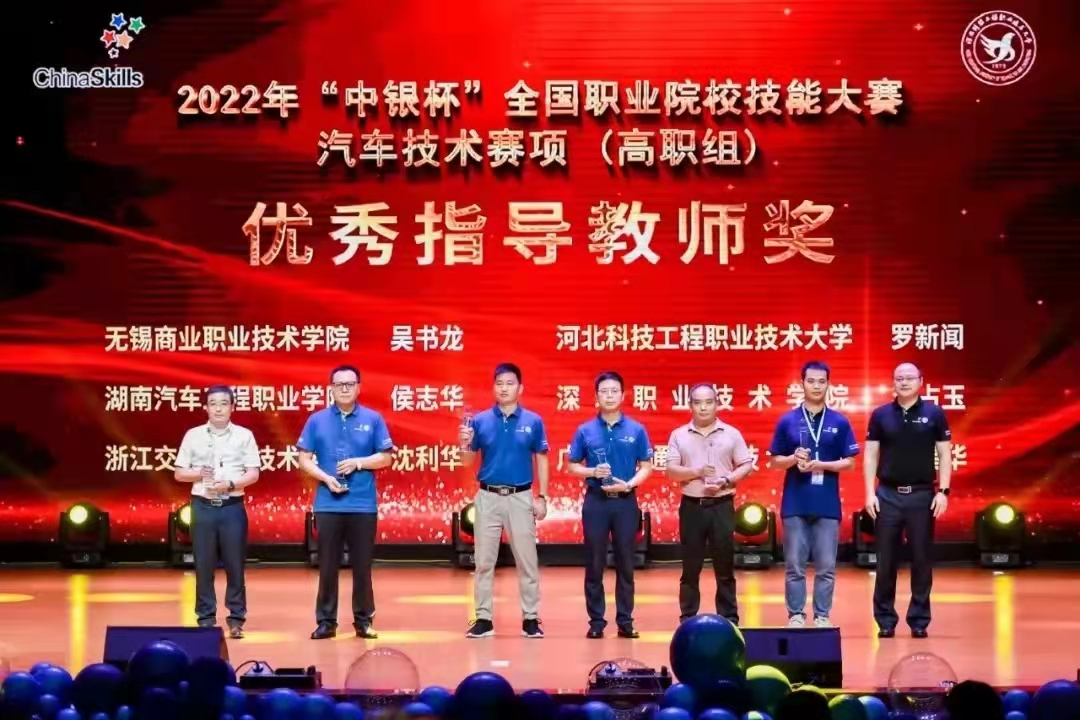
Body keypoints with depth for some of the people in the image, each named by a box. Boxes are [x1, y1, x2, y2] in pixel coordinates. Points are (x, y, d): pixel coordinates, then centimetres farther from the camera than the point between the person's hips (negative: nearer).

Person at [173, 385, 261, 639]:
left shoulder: (244, 435, 4)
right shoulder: (193, 435, 6)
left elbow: (253, 474, 0)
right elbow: (179, 473, 8)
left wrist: (230, 484, -15)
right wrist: (198, 474, -12)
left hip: (232, 506, -1)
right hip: (203, 506, 1)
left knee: (234, 564, 0)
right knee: (203, 564, 2)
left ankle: (236, 619, 7)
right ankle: (206, 618, 10)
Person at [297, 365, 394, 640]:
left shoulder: (373, 420, 3)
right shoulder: (317, 420, 4)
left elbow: (386, 457, 4)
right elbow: (304, 459, 3)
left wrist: (358, 463, -11)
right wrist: (326, 478, -12)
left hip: (363, 505, 0)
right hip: (328, 504, 0)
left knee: (362, 565, 5)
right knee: (328, 566, 5)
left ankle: (364, 620, 13)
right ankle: (325, 621, 11)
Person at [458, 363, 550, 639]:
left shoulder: (533, 421, 1)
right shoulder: (480, 421, 2)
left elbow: (541, 461, 6)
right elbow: (468, 463, 5)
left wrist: (542, 497, 0)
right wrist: (465, 444, -16)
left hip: (521, 497, -1)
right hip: (488, 497, 1)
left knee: (527, 561, 2)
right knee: (484, 561, 4)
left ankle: (530, 618, 10)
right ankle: (484, 618, 10)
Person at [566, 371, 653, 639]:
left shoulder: (636, 430, 2)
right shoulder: (585, 431, 2)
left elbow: (646, 467, 3)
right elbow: (573, 467, 6)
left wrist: (628, 484, -13)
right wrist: (593, 472, -13)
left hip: (626, 502, 0)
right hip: (596, 501, 0)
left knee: (625, 563, 5)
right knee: (595, 564, 3)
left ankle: (625, 620, 12)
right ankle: (596, 621, 9)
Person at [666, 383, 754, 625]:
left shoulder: (731, 434, 4)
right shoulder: (679, 435, 4)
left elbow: (746, 466, 3)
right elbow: (671, 470, -2)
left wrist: (725, 481, -13)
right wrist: (697, 472, -18)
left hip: (722, 505, 0)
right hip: (692, 505, 0)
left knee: (725, 565, 4)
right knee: (690, 567, 4)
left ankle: (729, 618, 9)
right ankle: (688, 619, 10)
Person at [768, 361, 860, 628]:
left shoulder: (840, 422, 4)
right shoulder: (787, 421, 4)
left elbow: (849, 462, 3)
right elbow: (775, 461, 7)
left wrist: (821, 465, -13)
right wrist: (794, 459, -14)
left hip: (827, 505, 0)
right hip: (795, 505, 0)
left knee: (826, 566, 3)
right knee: (794, 565, 2)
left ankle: (822, 616, 10)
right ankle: (796, 615, 9)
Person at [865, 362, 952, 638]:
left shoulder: (934, 414, 2)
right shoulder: (880, 415, 4)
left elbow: (944, 455, 3)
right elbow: (871, 456, 5)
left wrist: (943, 491, -6)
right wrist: (870, 493, -3)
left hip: (922, 495, 0)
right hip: (888, 495, 1)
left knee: (922, 560, 3)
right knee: (886, 561, 3)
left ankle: (919, 620, 11)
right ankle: (885, 620, 10)